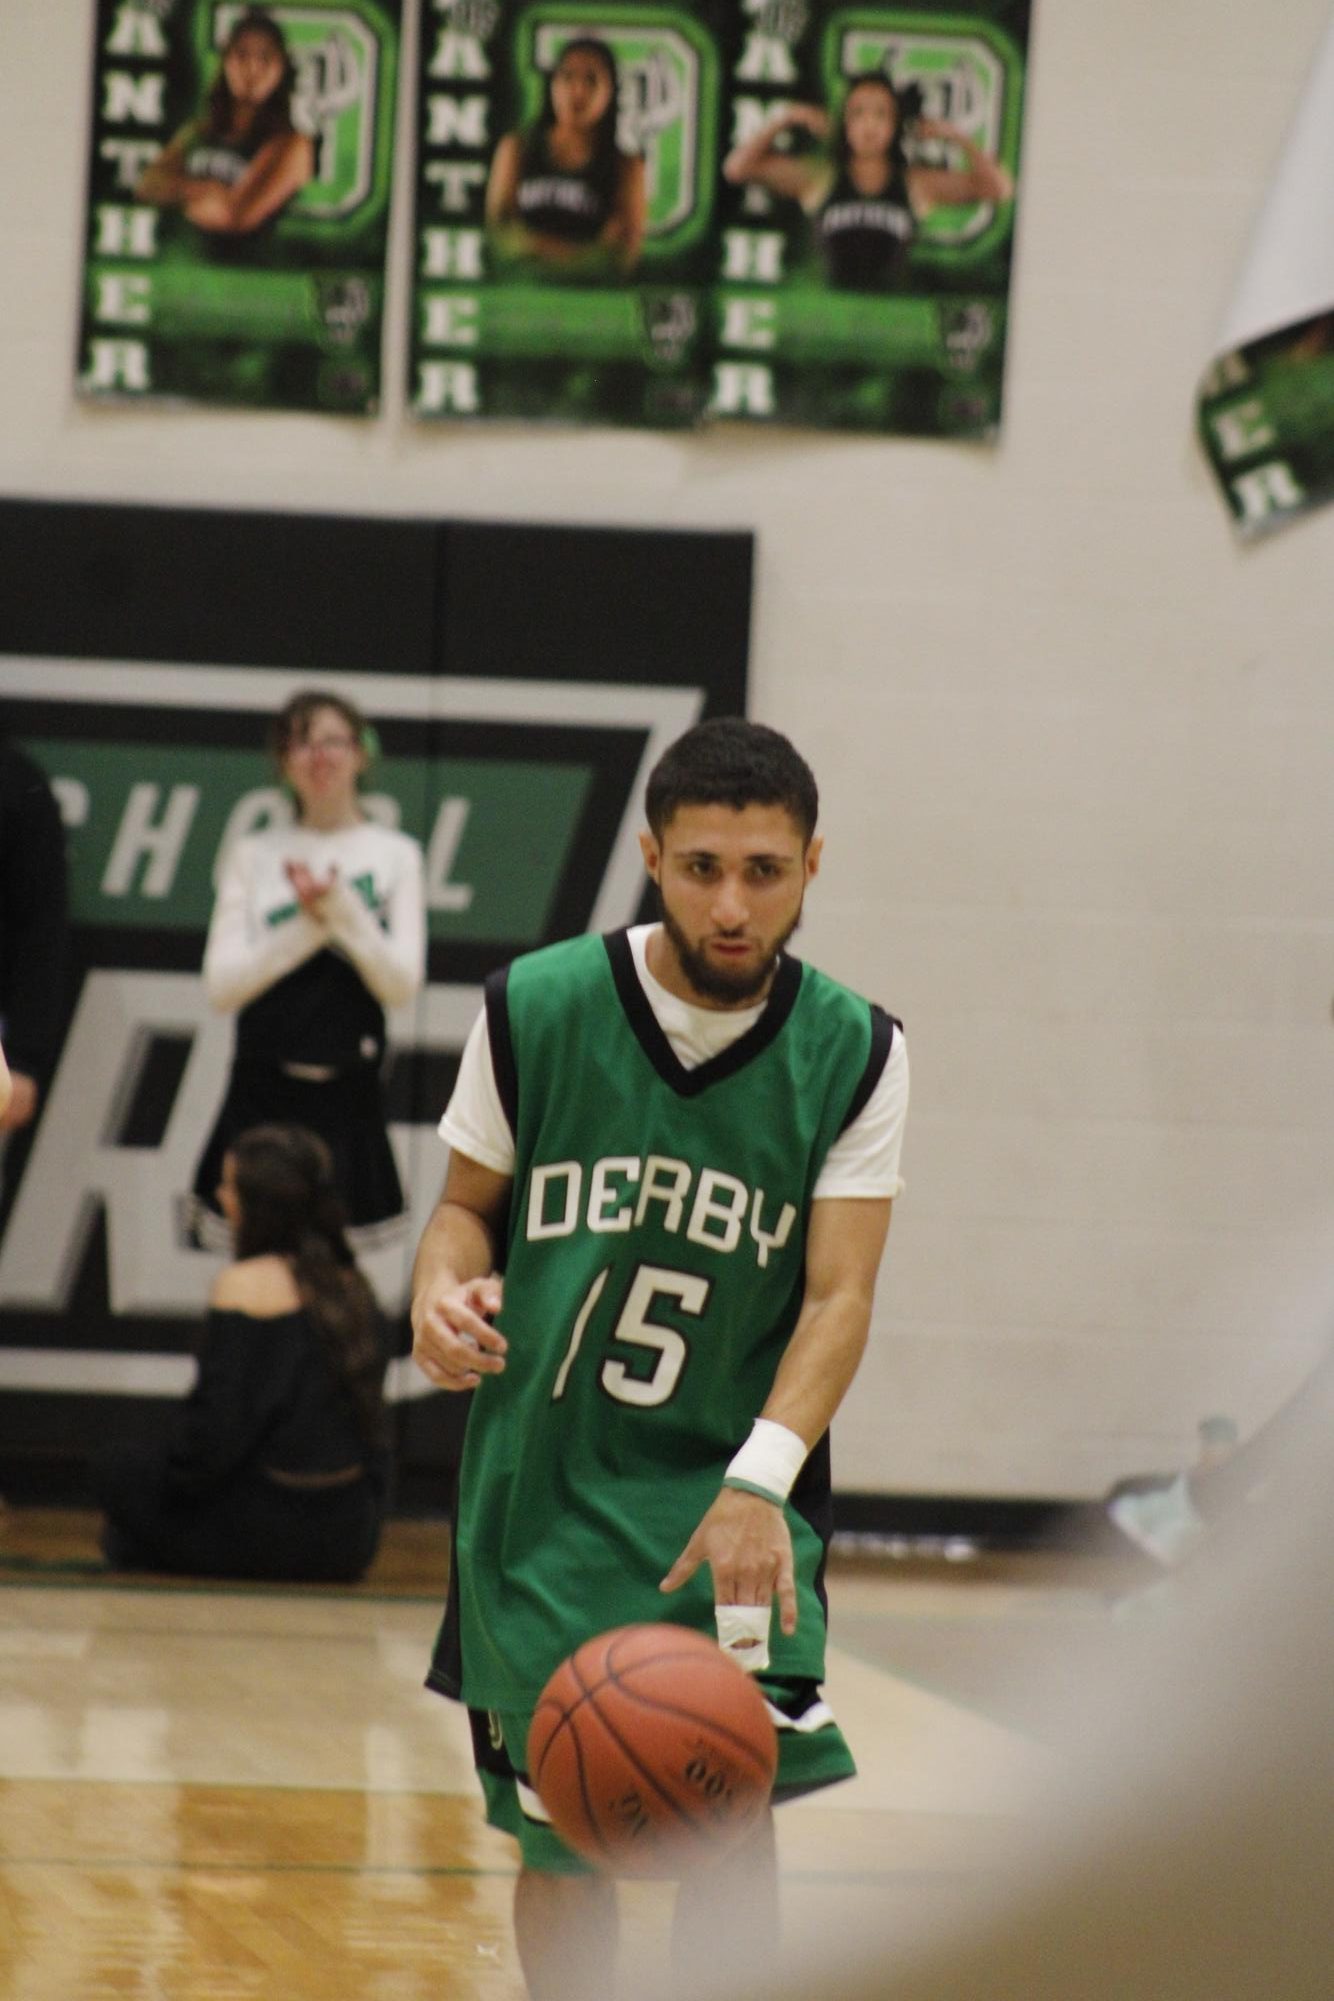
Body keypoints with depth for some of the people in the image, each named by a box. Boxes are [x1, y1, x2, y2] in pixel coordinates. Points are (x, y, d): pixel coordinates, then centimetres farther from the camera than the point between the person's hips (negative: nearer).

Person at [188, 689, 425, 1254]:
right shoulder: (253, 857, 8)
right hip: (264, 1088, 0)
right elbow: (222, 985, -2)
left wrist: (341, 908, -14)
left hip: (346, 1095, 0)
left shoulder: (394, 855, 7)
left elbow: (401, 984, -2)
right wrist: (309, 926, -12)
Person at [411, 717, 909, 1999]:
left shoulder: (854, 1056, -6)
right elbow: (468, 1203, 7)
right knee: (559, 1845, 8)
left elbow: (838, 1297, -11)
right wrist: (443, 1290, -17)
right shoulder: (535, 1009, -6)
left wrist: (759, 1479, -27)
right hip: (544, 1491, 1)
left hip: (732, 1497, -1)